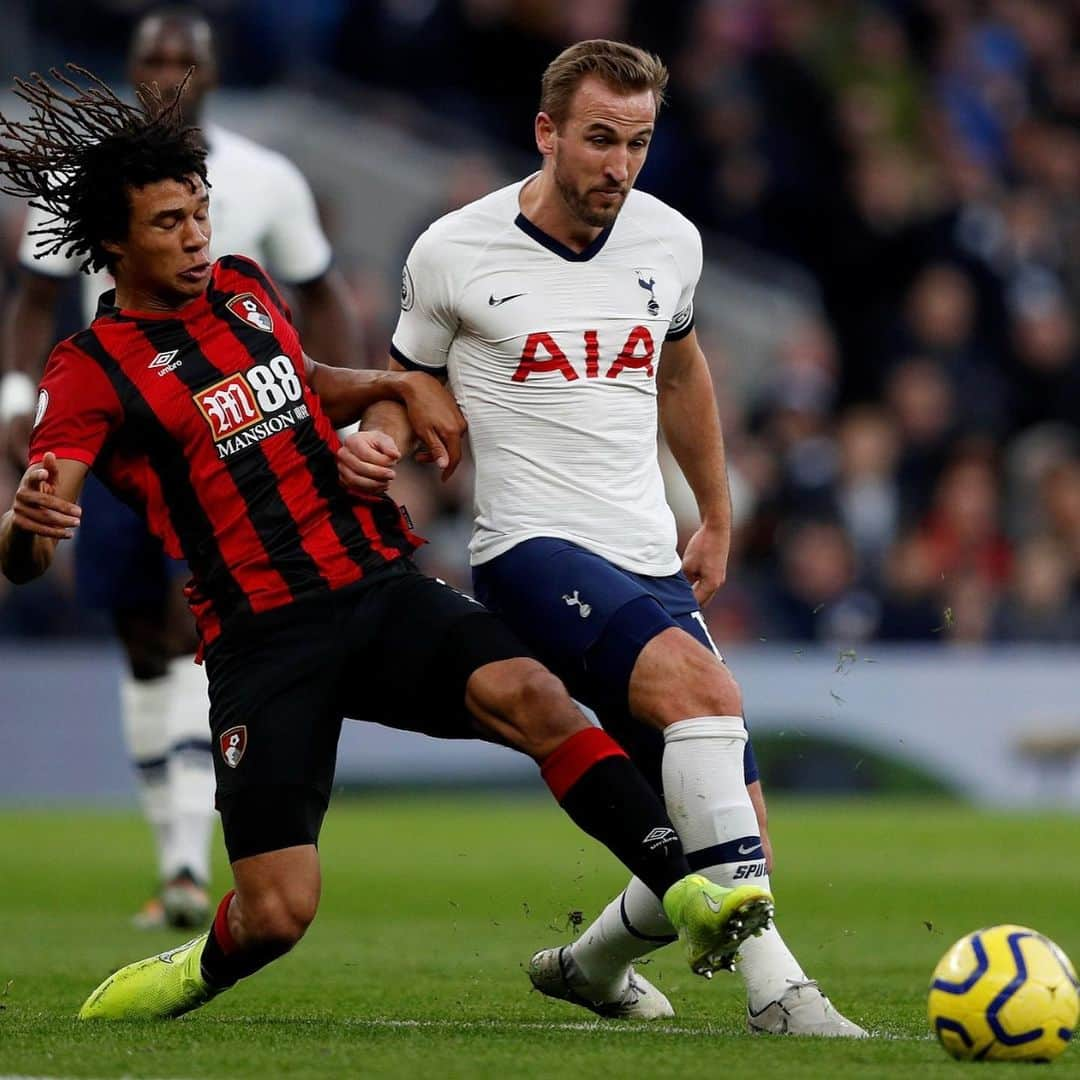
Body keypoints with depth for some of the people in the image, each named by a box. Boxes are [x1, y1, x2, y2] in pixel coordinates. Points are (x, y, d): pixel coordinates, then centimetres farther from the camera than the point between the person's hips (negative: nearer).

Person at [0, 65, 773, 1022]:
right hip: (261, 643, -4)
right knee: (276, 913, -13)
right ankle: (193, 975, 21)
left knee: (530, 696, -27)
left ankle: (687, 894, -31)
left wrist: (402, 387, 17)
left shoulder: (246, 288, 14)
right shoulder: (93, 370, -4)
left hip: (384, 589, 4)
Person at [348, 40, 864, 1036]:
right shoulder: (454, 254, -3)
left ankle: (592, 962, 32)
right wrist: (377, 446, -11)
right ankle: (773, 987, -39)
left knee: (735, 851, 0)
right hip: (534, 552, -6)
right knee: (698, 682, -35)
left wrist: (719, 522, 32)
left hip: (654, 568, 6)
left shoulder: (669, 242, 9)